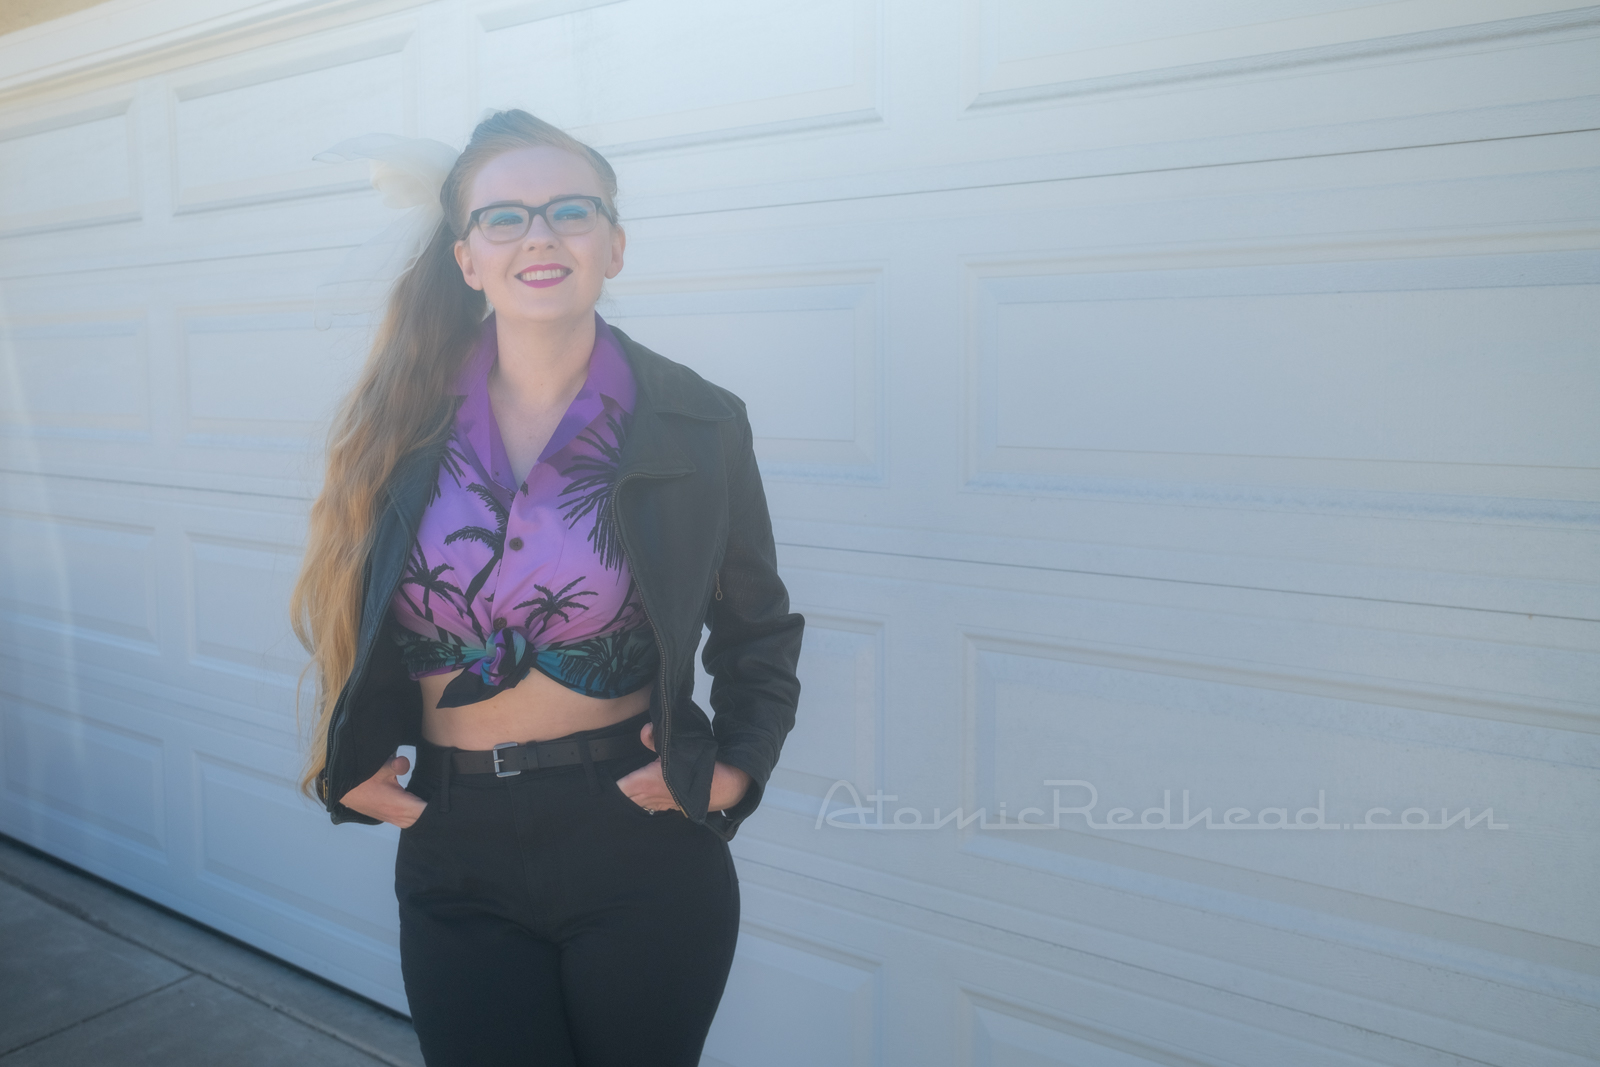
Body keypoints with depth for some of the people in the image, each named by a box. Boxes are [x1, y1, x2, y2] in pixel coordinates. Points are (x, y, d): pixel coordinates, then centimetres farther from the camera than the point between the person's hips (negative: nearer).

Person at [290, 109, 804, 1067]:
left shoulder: (696, 423, -6)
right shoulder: (401, 422, -1)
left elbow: (758, 629, 6)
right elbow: (345, 610, 12)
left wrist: (738, 767, -6)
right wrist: (346, 763, 1)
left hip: (643, 848, -1)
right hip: (454, 853, 2)